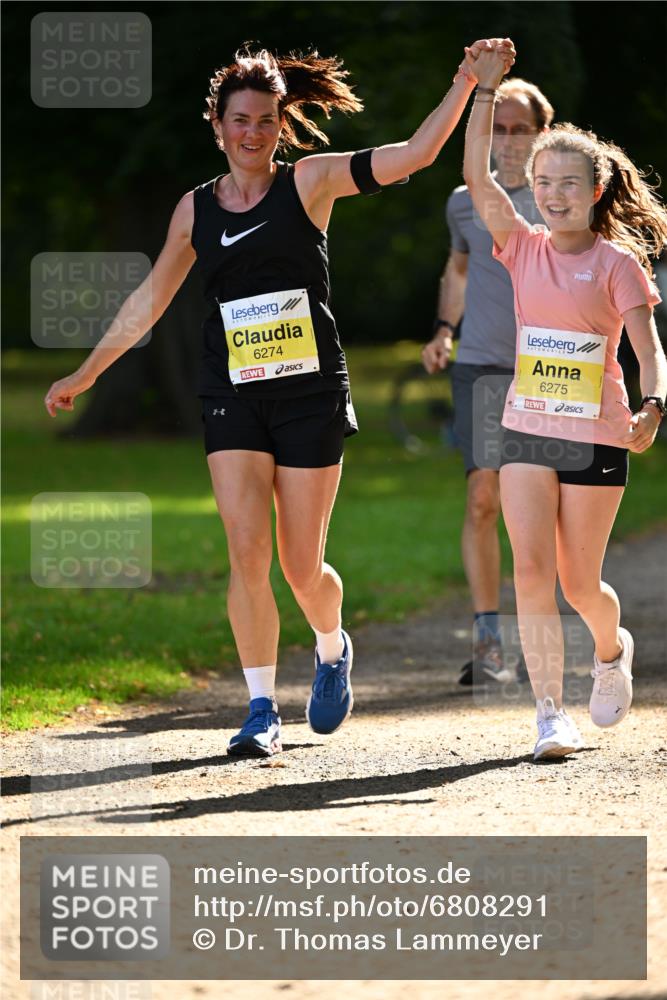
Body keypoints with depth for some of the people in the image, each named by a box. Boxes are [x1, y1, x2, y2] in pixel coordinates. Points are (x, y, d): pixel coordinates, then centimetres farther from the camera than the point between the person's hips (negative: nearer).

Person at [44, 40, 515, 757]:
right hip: (232, 396, 2)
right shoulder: (196, 208, 9)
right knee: (247, 552, -11)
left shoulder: (310, 182, 1)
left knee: (301, 566, 0)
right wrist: (87, 372, 22)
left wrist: (466, 81, -14)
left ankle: (332, 651, 34)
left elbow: (416, 152, -5)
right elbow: (150, 299, 19)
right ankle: (262, 711, -2)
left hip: (310, 392, -2)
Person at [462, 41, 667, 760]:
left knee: (580, 584, 4)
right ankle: (551, 714, -6)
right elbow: (475, 176, -7)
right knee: (531, 573, -10)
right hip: (526, 433, 2)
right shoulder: (524, 248, 4)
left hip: (596, 438, -2)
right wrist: (484, 89, -14)